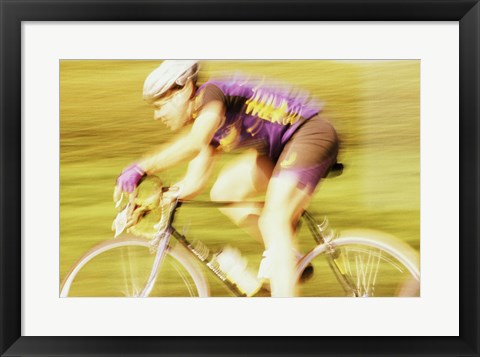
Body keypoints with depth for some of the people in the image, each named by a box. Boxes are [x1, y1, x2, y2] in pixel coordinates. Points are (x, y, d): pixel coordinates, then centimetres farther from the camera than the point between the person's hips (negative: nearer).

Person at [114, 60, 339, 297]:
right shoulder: (203, 123, 9)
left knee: (273, 222, -18)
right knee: (222, 193, 2)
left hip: (311, 133, -9)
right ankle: (282, 255, 10)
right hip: (281, 146, 9)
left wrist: (141, 168, -30)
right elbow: (194, 182, 4)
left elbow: (193, 144, -35)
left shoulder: (211, 93, -16)